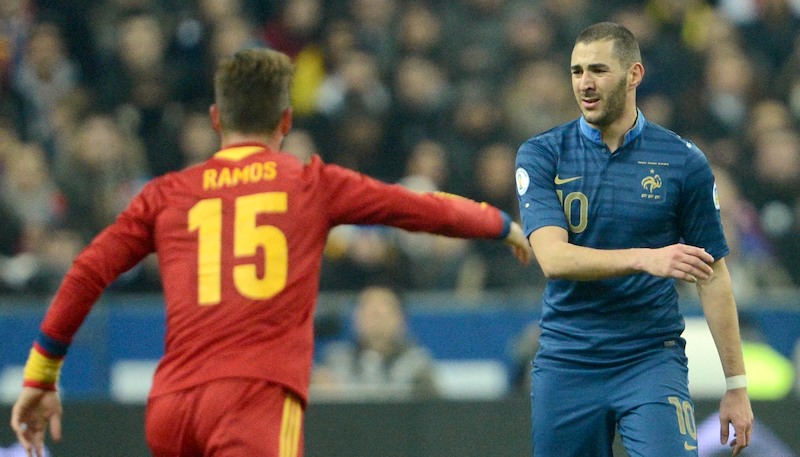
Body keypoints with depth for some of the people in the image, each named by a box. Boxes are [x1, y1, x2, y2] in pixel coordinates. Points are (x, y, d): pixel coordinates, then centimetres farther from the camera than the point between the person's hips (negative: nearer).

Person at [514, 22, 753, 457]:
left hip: (652, 361, -1)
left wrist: (736, 384, 4)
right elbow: (553, 258, -14)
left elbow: (713, 277, 7)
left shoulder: (684, 162, 1)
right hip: (566, 367, 1)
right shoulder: (540, 155, 0)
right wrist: (645, 259, -29)